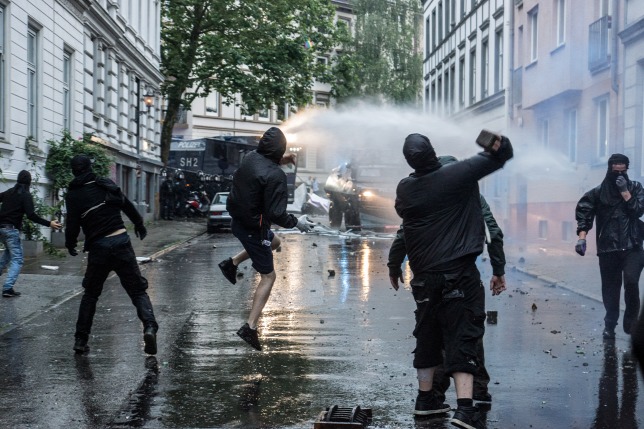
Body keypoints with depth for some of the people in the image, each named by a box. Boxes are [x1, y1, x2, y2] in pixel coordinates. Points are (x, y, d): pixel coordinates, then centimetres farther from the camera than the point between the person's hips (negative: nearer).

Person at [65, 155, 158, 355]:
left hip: (98, 248, -1)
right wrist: (139, 224, 32)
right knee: (137, 290, 3)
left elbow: (72, 225, -5)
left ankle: (81, 340, 17)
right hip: (121, 242, 1)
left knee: (90, 294, 17)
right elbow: (127, 205, 16)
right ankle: (150, 327, -20)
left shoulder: (73, 195, 0)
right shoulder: (106, 184, 8)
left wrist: (70, 245, 15)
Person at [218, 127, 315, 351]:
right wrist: (296, 222, -10)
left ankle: (232, 262, 26)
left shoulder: (250, 158, -3)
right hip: (253, 228, -8)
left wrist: (281, 161, 16)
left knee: (273, 241, 34)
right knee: (268, 276, 3)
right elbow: (276, 214, -26)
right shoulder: (275, 176, -27)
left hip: (238, 220, 8)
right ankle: (250, 327, -2)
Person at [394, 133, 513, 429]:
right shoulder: (459, 175, -7)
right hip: (459, 274, -4)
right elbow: (501, 155, 1)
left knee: (427, 337, 17)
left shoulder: (404, 189, 3)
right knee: (461, 337, -6)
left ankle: (425, 399, 28)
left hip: (424, 277, 4)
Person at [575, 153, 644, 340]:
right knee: (610, 288, 4)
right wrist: (582, 237, -13)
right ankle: (609, 325, 17)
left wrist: (624, 191, -9)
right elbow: (583, 212, -2)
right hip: (608, 249, 1)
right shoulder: (599, 192, 4)